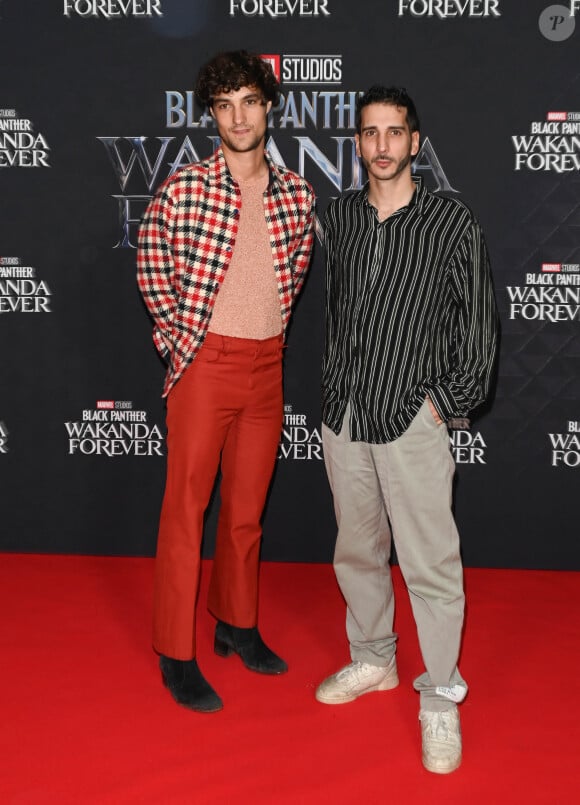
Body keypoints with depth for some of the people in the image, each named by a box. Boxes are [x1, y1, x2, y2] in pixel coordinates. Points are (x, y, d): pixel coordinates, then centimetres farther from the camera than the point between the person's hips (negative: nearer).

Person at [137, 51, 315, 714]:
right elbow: (152, 268, 2)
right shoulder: (184, 188, -8)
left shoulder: (297, 195, 3)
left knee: (247, 508, 14)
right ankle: (176, 653, 13)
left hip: (267, 366, 4)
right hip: (203, 362, -4)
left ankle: (237, 625, 32)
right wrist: (179, 335, 0)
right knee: (186, 507, 2)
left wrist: (271, 325, 12)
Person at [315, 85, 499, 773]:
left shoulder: (451, 222, -5)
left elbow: (480, 325, -3)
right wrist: (334, 389, 15)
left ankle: (440, 698, 14)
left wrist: (447, 402, -7)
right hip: (342, 414, 5)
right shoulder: (340, 215, 8)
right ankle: (373, 660, 36)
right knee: (357, 550, 16)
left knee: (430, 563, -2)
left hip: (411, 420, -4)